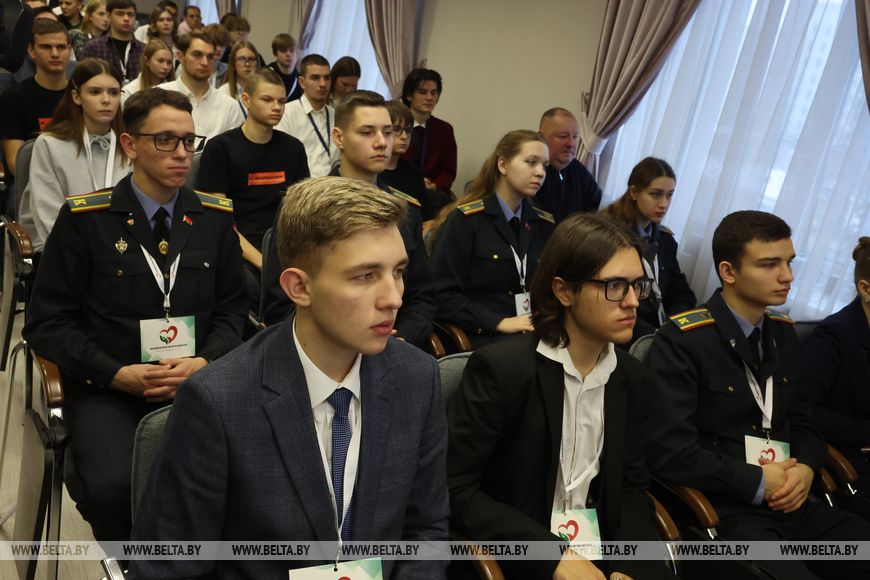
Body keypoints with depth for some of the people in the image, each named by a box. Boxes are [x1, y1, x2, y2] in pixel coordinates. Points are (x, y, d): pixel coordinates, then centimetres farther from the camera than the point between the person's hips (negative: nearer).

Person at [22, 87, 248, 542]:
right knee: (115, 487, -30)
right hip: (106, 391, -2)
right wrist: (118, 374, -13)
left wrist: (204, 362, -9)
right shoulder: (84, 219, -2)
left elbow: (233, 309, 11)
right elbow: (47, 322, 0)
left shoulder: (216, 216, 7)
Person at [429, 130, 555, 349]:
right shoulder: (465, 220, -3)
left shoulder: (544, 224, 14)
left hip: (537, 332, 6)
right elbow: (441, 295, -8)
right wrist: (500, 323, -14)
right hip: (483, 338, -6)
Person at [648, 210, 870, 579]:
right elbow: (668, 451, -18)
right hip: (723, 511, -7)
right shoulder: (681, 340, -12)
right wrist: (758, 483, -13)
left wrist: (805, 468, -4)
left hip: (791, 504, 7)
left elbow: (800, 421, 17)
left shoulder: (784, 333, 11)